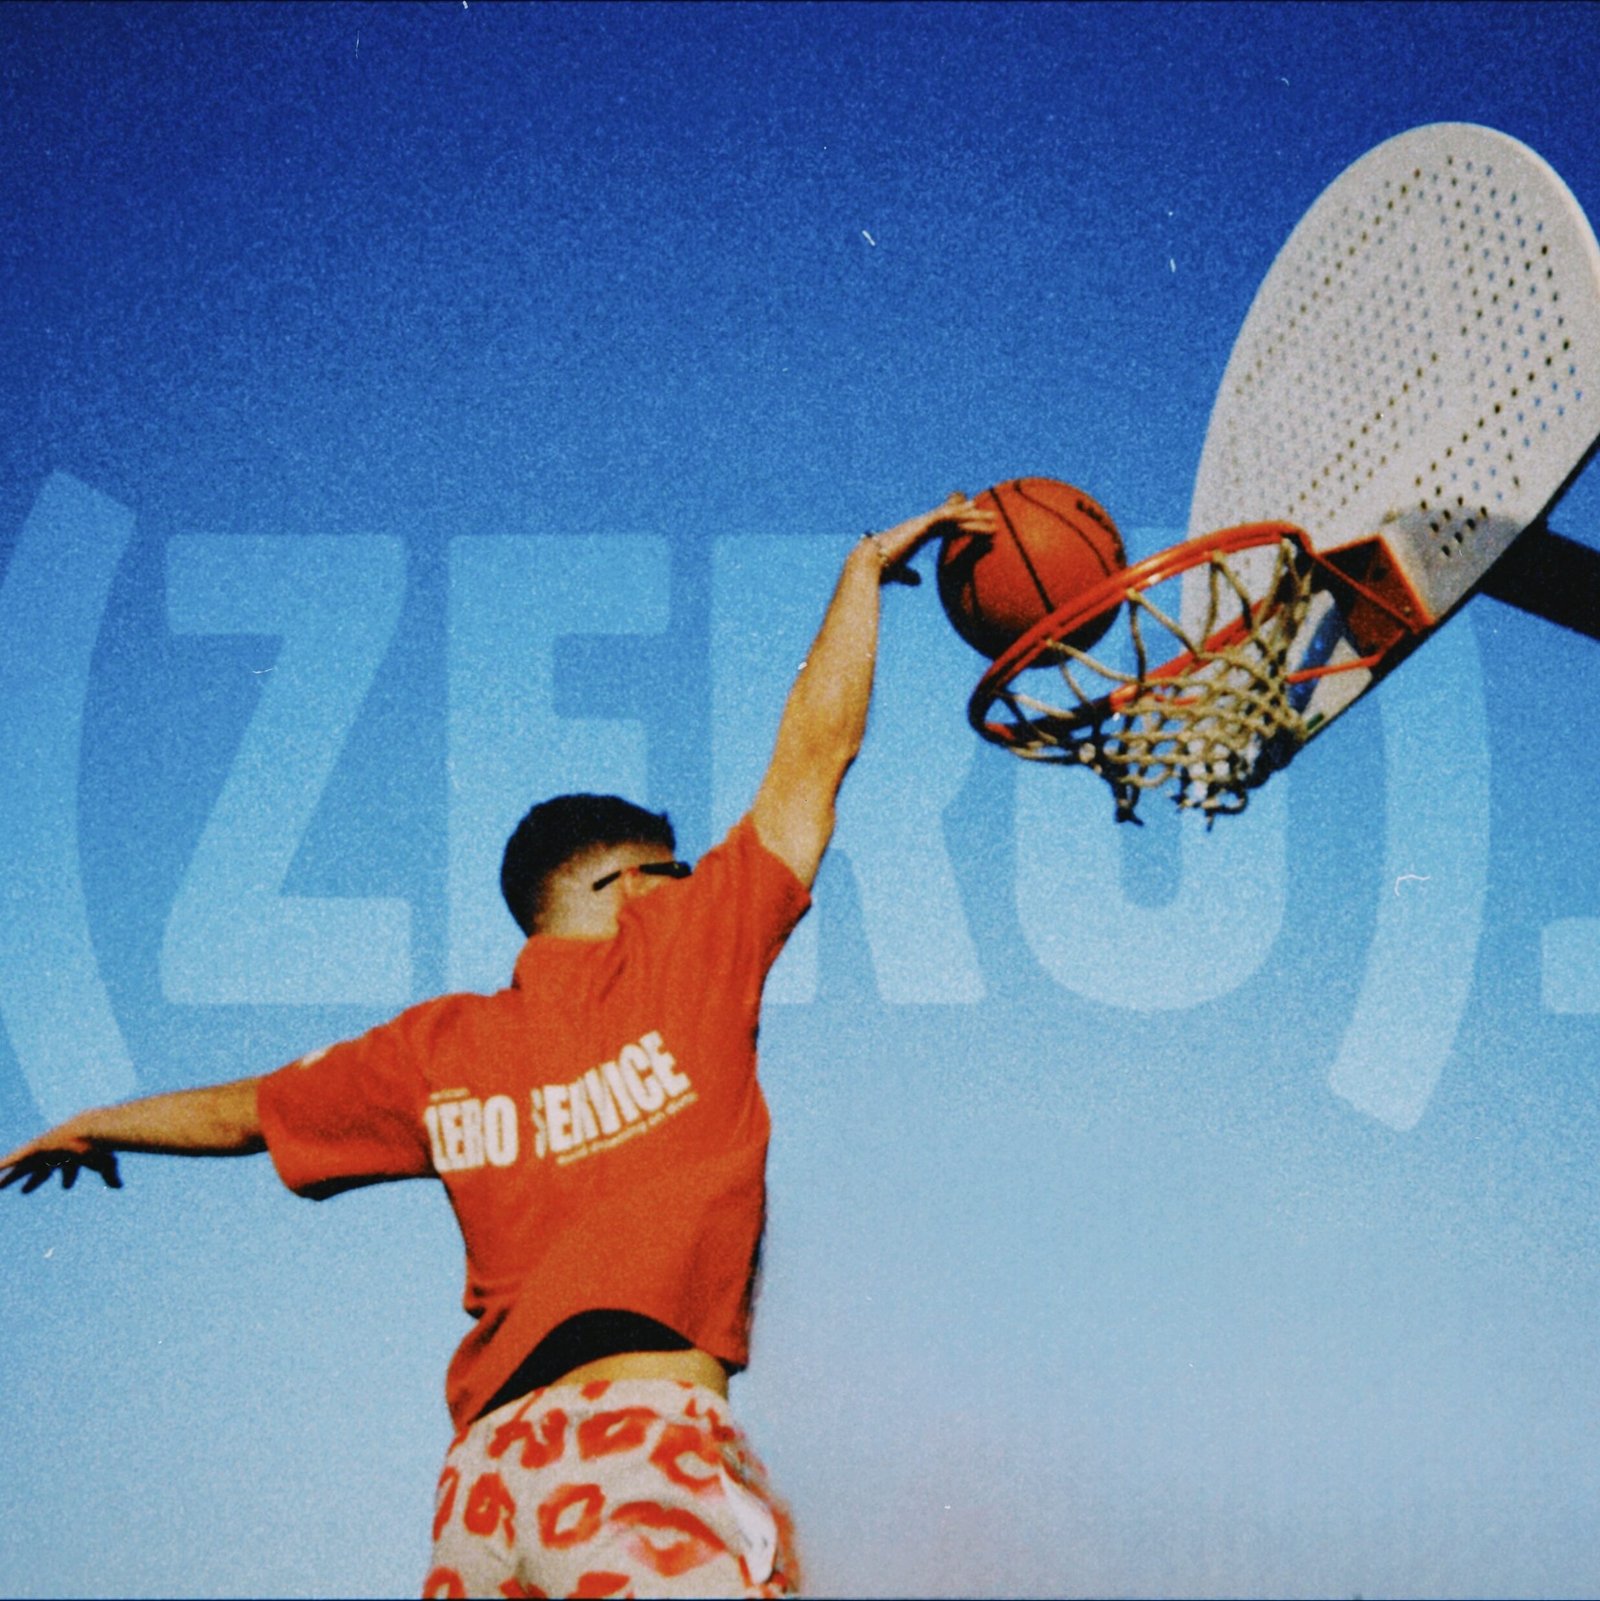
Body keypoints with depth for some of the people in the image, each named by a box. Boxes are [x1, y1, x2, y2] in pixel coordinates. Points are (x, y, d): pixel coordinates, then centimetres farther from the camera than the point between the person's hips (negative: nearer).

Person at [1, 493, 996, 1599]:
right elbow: (812, 758, 8)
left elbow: (242, 1113, 31)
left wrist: (99, 1127, 49)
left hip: (484, 1465, 6)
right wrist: (865, 569, 21)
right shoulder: (681, 954, 5)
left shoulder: (439, 1050, 17)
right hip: (646, 1433, -6)